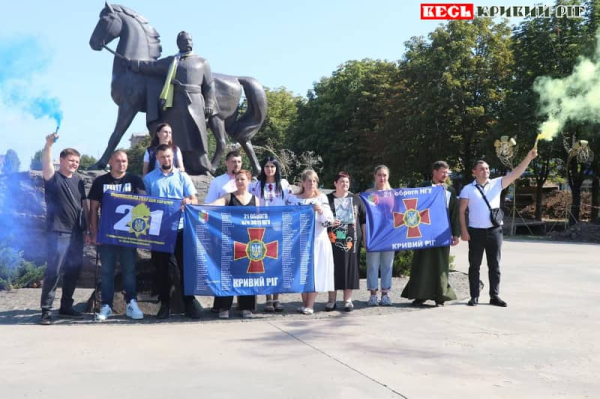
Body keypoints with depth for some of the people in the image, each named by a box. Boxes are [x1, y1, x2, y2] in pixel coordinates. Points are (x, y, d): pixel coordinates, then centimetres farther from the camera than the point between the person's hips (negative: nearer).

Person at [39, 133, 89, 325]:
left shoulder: (78, 181, 13)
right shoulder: (53, 178, -1)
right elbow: (46, 163, -21)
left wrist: (89, 228, 13)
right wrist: (49, 144, -37)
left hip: (76, 233, 6)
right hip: (58, 232, -6)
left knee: (73, 271, 10)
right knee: (53, 272, -7)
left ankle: (66, 307, 21)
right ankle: (46, 310, 0)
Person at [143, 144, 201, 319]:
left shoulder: (183, 177, 8)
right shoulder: (149, 178, 8)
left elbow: (194, 200, 3)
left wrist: (188, 202, -20)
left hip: (180, 227, 0)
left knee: (185, 265, 1)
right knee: (162, 267, 5)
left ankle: (189, 301, 9)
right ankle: (165, 303, 15)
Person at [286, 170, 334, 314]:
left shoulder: (322, 198, 4)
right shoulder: (293, 199, 5)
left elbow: (329, 220, -2)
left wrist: (321, 210, -19)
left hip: (318, 241, -1)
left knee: (315, 271, -2)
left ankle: (310, 305, 4)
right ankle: (305, 303, 15)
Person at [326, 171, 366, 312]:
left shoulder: (356, 199, 9)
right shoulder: (327, 199, 5)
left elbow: (364, 219, 10)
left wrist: (365, 236, 5)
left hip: (351, 240, 1)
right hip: (333, 240, -1)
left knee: (350, 267, 2)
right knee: (333, 268, 1)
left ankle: (348, 300, 11)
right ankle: (332, 300, 10)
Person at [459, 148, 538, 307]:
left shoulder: (496, 184, 6)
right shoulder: (468, 189, 0)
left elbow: (515, 174, -2)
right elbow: (461, 211, -1)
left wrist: (529, 157, -13)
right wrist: (464, 230, -9)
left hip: (494, 231, 2)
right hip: (476, 231, -2)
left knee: (494, 265, 7)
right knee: (474, 265, 4)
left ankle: (494, 296, 15)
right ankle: (474, 297, 11)